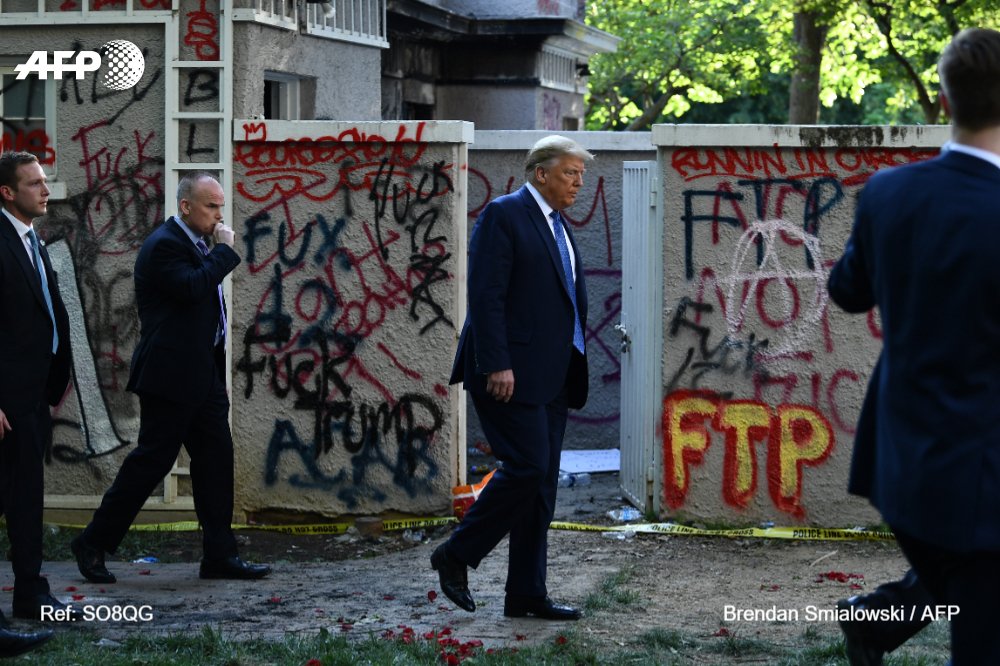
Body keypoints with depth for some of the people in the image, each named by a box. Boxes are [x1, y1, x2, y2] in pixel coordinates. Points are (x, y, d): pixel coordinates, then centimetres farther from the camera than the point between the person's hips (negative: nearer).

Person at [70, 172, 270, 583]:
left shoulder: (194, 245, 16)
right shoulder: (164, 245, -14)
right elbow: (192, 288, -29)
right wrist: (224, 250, -17)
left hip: (203, 375, 10)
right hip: (171, 375, -10)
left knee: (215, 458, 6)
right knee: (151, 460, -5)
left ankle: (219, 555, 9)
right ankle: (93, 545, 6)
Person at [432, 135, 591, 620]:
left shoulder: (558, 225, 20)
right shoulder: (504, 215, -8)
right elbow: (486, 295, -15)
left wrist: (573, 371, 15)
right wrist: (496, 365, -22)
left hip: (551, 376, 9)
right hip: (511, 372, -9)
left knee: (541, 483, 7)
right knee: (527, 467, -14)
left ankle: (526, 594, 10)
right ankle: (456, 556, 1)